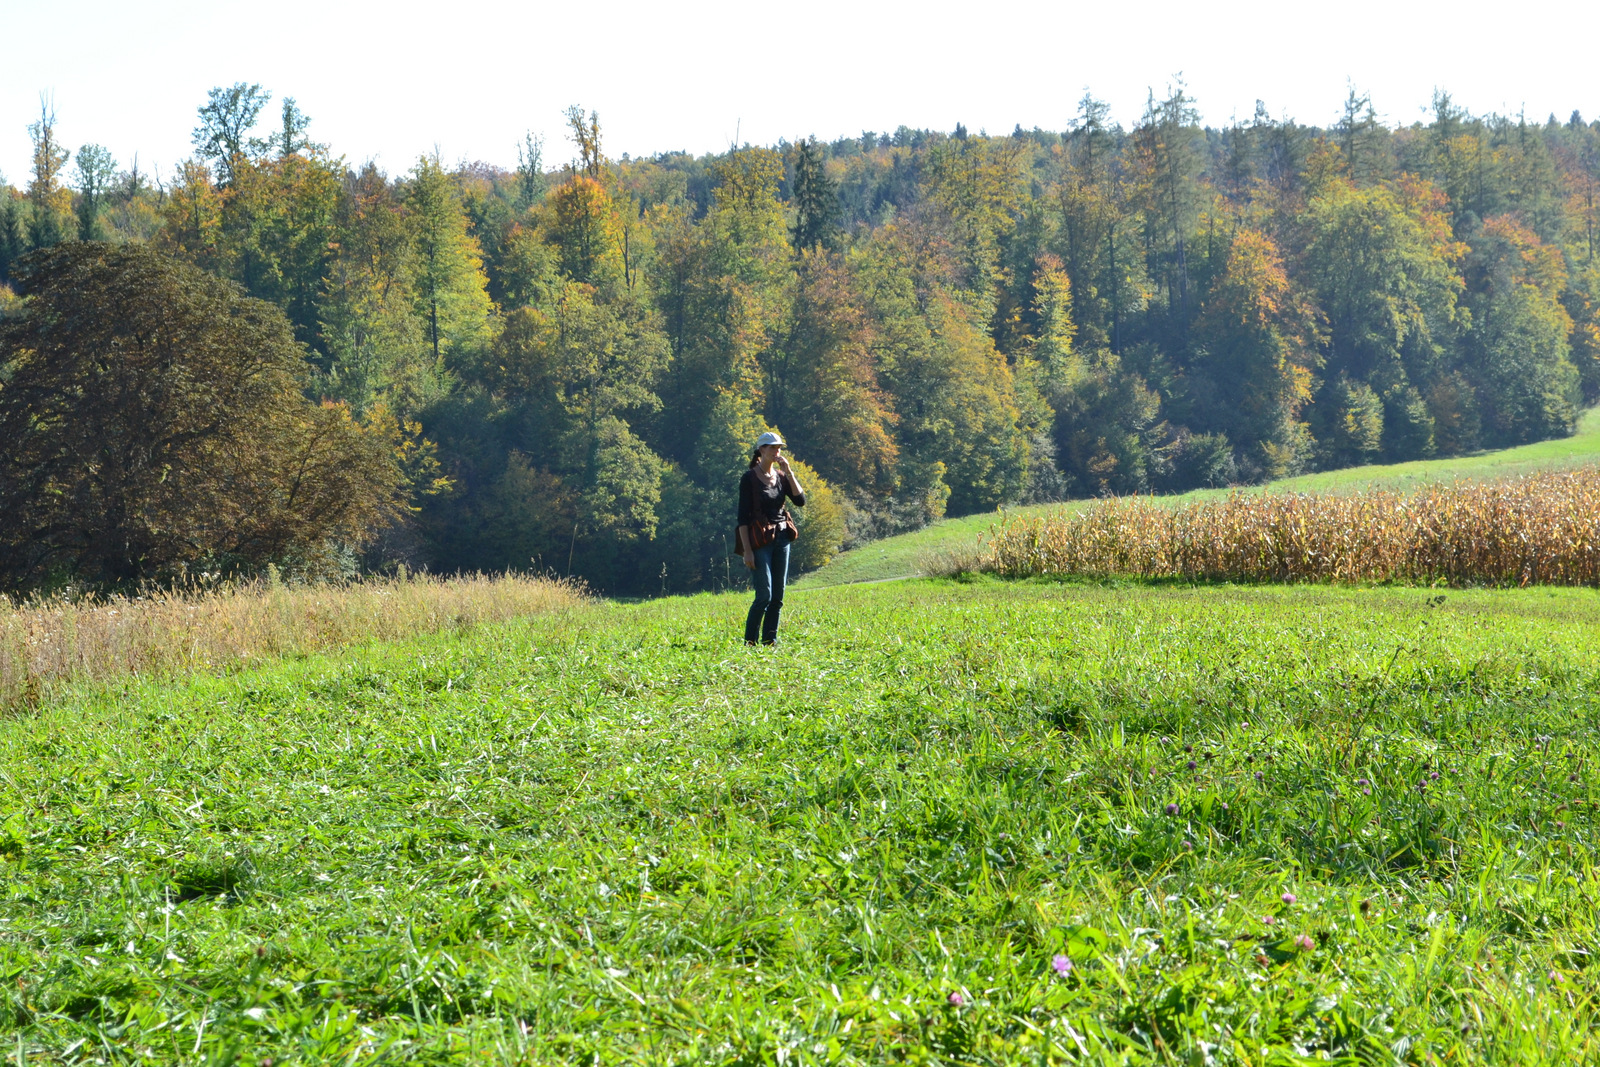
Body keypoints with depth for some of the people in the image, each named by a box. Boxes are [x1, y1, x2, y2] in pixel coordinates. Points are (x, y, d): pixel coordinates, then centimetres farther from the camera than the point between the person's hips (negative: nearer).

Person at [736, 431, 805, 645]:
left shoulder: (781, 476, 11)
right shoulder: (749, 478, -6)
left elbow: (800, 500, 0)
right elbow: (743, 517, -9)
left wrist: (788, 472, -6)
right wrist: (747, 550, -14)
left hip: (782, 539, 6)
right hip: (761, 540, -6)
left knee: (778, 597, 6)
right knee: (764, 595, -13)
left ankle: (770, 641, 12)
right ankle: (750, 643, -4)